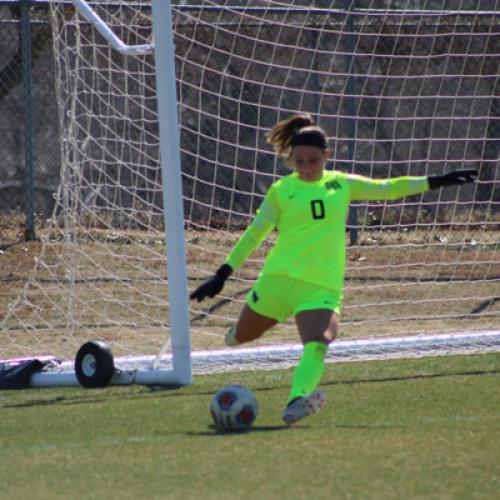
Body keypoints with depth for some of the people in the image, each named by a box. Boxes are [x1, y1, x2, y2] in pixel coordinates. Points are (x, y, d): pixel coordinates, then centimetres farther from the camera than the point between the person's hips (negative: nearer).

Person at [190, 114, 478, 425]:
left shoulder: (341, 185, 10)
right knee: (242, 337, 13)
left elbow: (388, 189, 19)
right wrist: (223, 275, 2)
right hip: (278, 279, 0)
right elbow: (254, 234, 6)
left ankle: (298, 400, -43)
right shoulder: (282, 190, 3)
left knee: (317, 345, -26)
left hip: (323, 286, 0)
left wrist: (437, 182, 16)